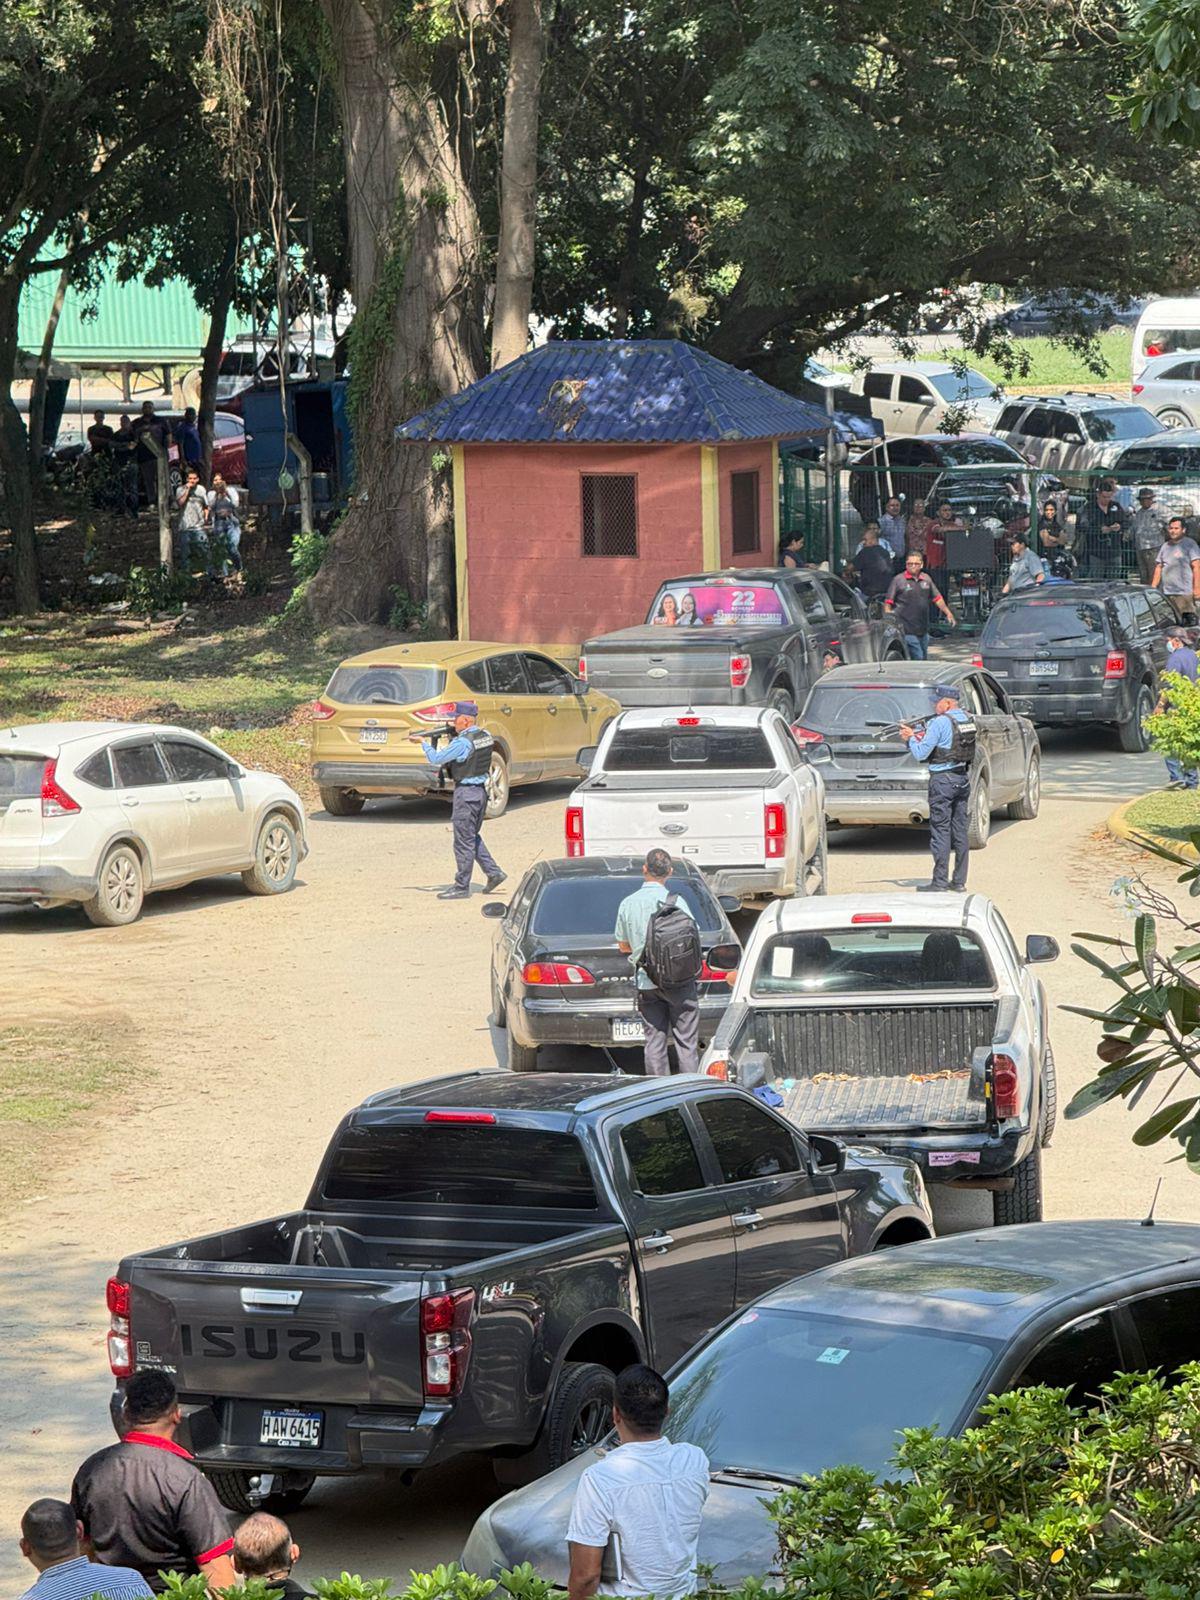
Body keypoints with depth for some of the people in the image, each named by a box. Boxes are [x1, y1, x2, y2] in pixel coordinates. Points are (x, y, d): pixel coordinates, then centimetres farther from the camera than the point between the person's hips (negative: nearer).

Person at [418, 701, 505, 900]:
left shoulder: (463, 743, -20)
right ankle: (493, 872, 17)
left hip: (466, 792, -9)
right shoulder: (485, 736, 6)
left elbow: (435, 759, -15)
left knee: (464, 841, -1)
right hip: (481, 790, 9)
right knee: (473, 838, 21)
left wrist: (424, 743, 1)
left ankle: (461, 887, 4)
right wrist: (453, 738, 8)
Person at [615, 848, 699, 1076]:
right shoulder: (675, 901, -9)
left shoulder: (628, 903, 3)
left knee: (654, 1041, 7)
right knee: (686, 1041, 1)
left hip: (645, 981, 3)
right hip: (678, 980, -3)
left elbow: (623, 945, 13)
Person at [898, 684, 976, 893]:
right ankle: (959, 881, 12)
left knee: (940, 830, -3)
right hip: (963, 778, 8)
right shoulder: (967, 720, 10)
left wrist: (911, 738, 4)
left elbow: (921, 753, -15)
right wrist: (918, 736, 16)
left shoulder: (939, 723, -15)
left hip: (943, 780, -8)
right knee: (960, 830, 10)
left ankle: (940, 881, -4)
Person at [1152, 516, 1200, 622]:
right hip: (1165, 593, 6)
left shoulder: (1190, 544, 1)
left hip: (1184, 593, -6)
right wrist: (1152, 588, 15)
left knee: (1187, 621, -11)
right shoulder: (1164, 546, 18)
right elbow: (1158, 568, 21)